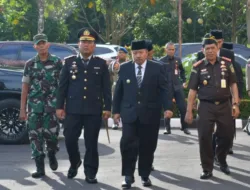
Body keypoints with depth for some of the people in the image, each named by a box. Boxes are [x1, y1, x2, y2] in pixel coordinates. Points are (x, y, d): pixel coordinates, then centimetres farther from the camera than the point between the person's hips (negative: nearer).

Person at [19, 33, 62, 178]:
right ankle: (40, 168, 6)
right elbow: (25, 87, 7)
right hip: (34, 106, 2)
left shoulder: (57, 62, 2)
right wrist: (22, 109, 2)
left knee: (51, 134, 0)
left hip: (52, 106, -2)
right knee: (35, 136, -1)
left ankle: (52, 155, 33)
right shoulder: (30, 64, 7)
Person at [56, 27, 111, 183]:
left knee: (91, 142, 2)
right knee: (70, 139, 1)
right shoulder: (69, 62, 7)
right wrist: (60, 106, 1)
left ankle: (90, 173, 12)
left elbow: (106, 88, 5)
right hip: (73, 109, 1)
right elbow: (63, 86, 6)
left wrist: (107, 108, -1)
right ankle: (75, 163, 28)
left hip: (94, 110, 0)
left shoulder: (101, 64, 7)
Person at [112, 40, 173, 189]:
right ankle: (128, 176, 5)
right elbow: (119, 91, 9)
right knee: (128, 145, -5)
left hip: (150, 114, -1)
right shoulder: (124, 68, 5)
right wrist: (116, 110, 6)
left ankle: (145, 175, 21)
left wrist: (167, 107, -15)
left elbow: (164, 90, -3)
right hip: (129, 114, 1)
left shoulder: (158, 68, 0)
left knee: (147, 146, 6)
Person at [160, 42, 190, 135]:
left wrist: (184, 81, 12)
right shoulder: (162, 61, -3)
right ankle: (167, 128, 13)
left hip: (178, 86, 2)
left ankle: (185, 127, 9)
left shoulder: (178, 60, 8)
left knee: (183, 107, -2)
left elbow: (182, 71, 22)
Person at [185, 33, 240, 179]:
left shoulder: (227, 63, 3)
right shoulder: (198, 67, 0)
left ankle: (222, 161, 36)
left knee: (227, 135, 8)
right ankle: (207, 169, 10)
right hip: (206, 107, -1)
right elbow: (192, 90, 1)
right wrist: (189, 111, -3)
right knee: (204, 137, -3)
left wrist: (236, 104, -3)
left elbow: (233, 85, 5)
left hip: (224, 106, 1)